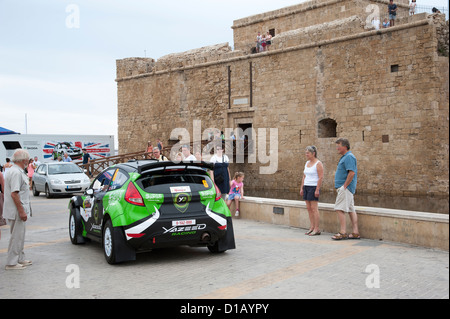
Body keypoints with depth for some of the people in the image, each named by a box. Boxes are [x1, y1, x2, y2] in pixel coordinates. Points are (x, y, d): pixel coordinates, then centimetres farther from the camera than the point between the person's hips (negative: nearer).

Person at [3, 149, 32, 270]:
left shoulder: (17, 171, 13)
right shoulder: (16, 173, -20)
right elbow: (14, 193, -25)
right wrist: (21, 211, -24)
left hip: (17, 211, 11)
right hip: (16, 211, -11)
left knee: (19, 236, 17)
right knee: (16, 236, -4)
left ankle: (20, 259, 26)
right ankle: (11, 263, 2)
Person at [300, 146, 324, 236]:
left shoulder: (318, 163, -9)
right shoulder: (307, 163, 15)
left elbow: (321, 177, -14)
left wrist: (317, 189, -19)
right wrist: (302, 188, 14)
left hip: (314, 187, -8)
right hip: (306, 187, 8)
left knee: (314, 208, -8)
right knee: (309, 208, 7)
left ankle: (317, 229, -4)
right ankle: (312, 227, 12)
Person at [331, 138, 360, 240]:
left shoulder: (349, 157, -15)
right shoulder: (345, 157, 18)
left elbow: (352, 173, -24)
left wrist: (344, 186, -21)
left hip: (345, 188, -11)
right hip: (346, 188, 11)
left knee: (339, 209, -10)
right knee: (351, 210, 9)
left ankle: (343, 232, -9)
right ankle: (355, 233, 12)